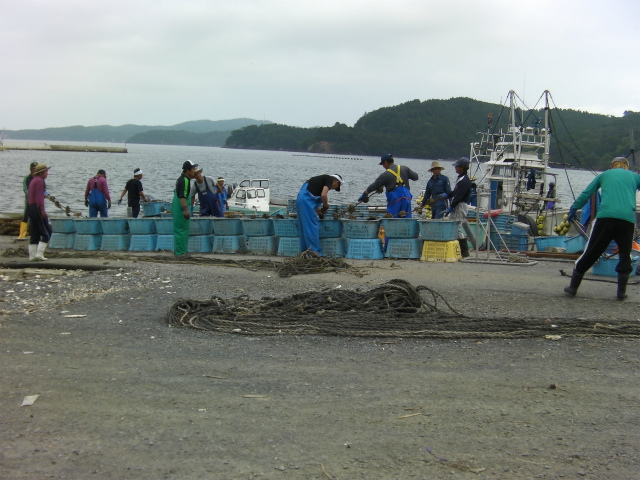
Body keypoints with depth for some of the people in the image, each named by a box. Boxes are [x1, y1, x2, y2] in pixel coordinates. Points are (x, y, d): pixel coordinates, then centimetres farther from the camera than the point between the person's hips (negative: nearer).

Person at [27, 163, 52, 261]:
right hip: (37, 208, -10)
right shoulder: (40, 181, -11)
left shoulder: (33, 180, 19)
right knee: (47, 232, -4)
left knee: (34, 234, 10)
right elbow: (39, 197, -19)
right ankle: (39, 253, -10)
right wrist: (42, 210, -21)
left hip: (30, 207, 10)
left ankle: (32, 256, 8)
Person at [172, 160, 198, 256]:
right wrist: (185, 209, -27)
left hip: (176, 208, 10)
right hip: (181, 208, -10)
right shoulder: (185, 181, -17)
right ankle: (180, 252, -2)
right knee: (182, 230, -5)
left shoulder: (181, 179, 15)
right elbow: (182, 196, -24)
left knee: (179, 230, 15)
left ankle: (178, 250, 21)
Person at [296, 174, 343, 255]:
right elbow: (323, 195, -17)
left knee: (304, 227, 15)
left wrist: (318, 210, 25)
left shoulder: (323, 179, 24)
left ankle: (305, 251, 21)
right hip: (306, 200, -9)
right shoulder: (329, 180, -2)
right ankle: (315, 252, -2)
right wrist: (326, 206, -1)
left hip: (300, 199, 9)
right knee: (312, 226, -5)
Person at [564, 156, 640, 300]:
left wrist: (573, 209, 25)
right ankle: (621, 292, 13)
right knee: (625, 256, 15)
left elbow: (586, 194, 20)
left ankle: (573, 287, 8)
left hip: (605, 217, 0)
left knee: (590, 253, 5)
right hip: (627, 219, 0)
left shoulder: (605, 174, 22)